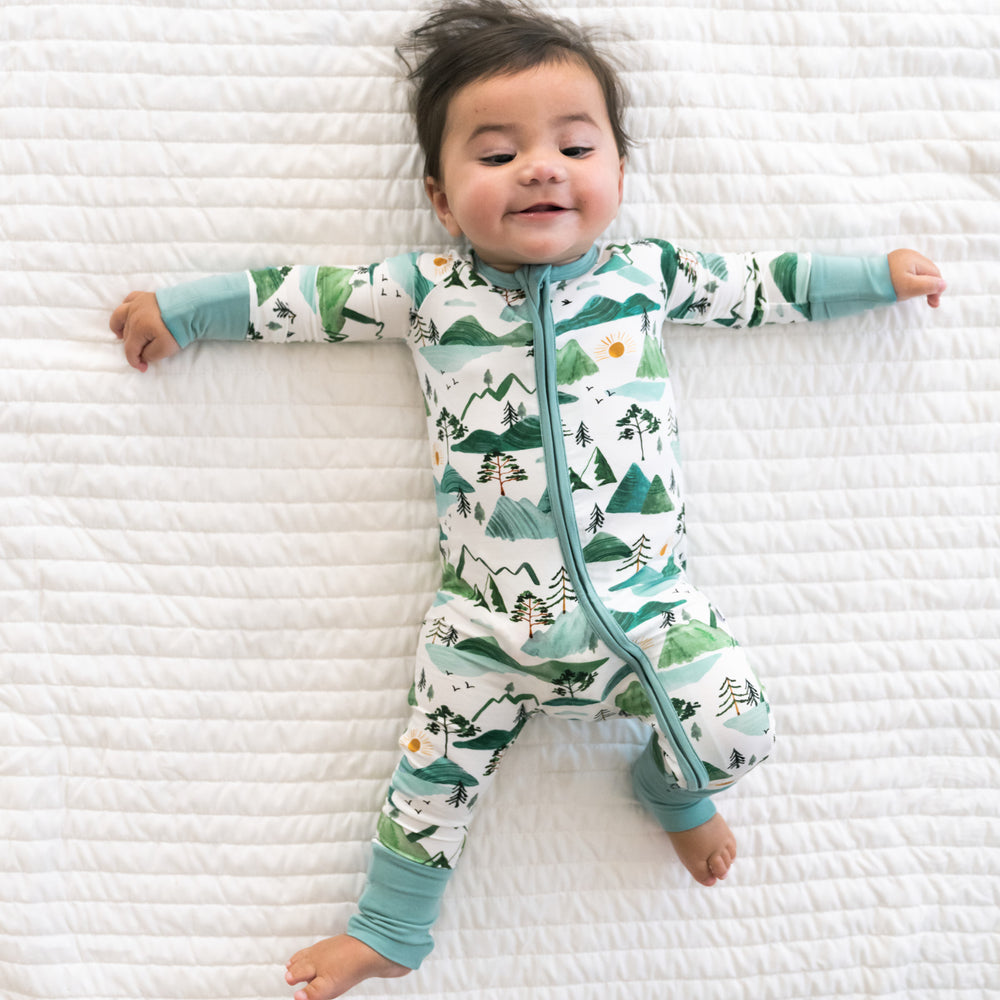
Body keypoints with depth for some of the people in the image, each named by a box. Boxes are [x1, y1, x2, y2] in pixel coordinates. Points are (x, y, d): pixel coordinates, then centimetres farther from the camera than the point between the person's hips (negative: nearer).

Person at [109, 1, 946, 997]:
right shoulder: (426, 290, 1)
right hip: (490, 619, 0)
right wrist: (179, 309, 16)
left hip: (644, 598, 1)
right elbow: (306, 295, 9)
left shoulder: (649, 271, 4)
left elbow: (762, 284, 17)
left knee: (735, 727, -9)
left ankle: (672, 790, 29)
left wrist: (878, 272, 24)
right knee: (436, 770, 10)